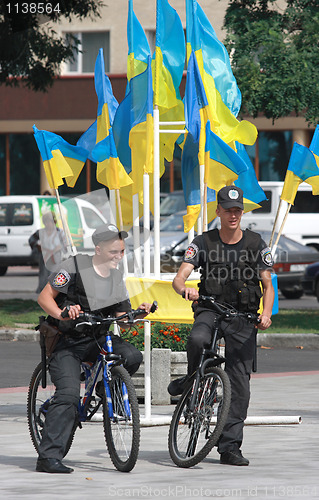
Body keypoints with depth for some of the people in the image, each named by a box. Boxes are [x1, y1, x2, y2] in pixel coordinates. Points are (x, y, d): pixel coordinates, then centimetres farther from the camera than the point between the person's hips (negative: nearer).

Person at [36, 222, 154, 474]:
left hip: (99, 339, 5)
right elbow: (45, 297, -10)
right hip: (67, 342, -5)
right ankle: (49, 457, -20)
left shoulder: (116, 278, 9)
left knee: (132, 356, -23)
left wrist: (140, 314, -11)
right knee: (68, 395, -22)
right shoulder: (75, 266, -8)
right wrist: (62, 313, -28)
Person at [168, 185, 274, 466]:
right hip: (210, 308, -1)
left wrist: (266, 314, -16)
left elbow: (268, 286, 3)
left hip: (243, 317, 1)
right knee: (198, 340, -37)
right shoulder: (204, 243, -1)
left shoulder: (256, 244, 2)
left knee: (239, 383, -4)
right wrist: (185, 290, -34)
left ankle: (230, 447, 2)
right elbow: (179, 278, -10)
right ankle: (192, 380, -5)